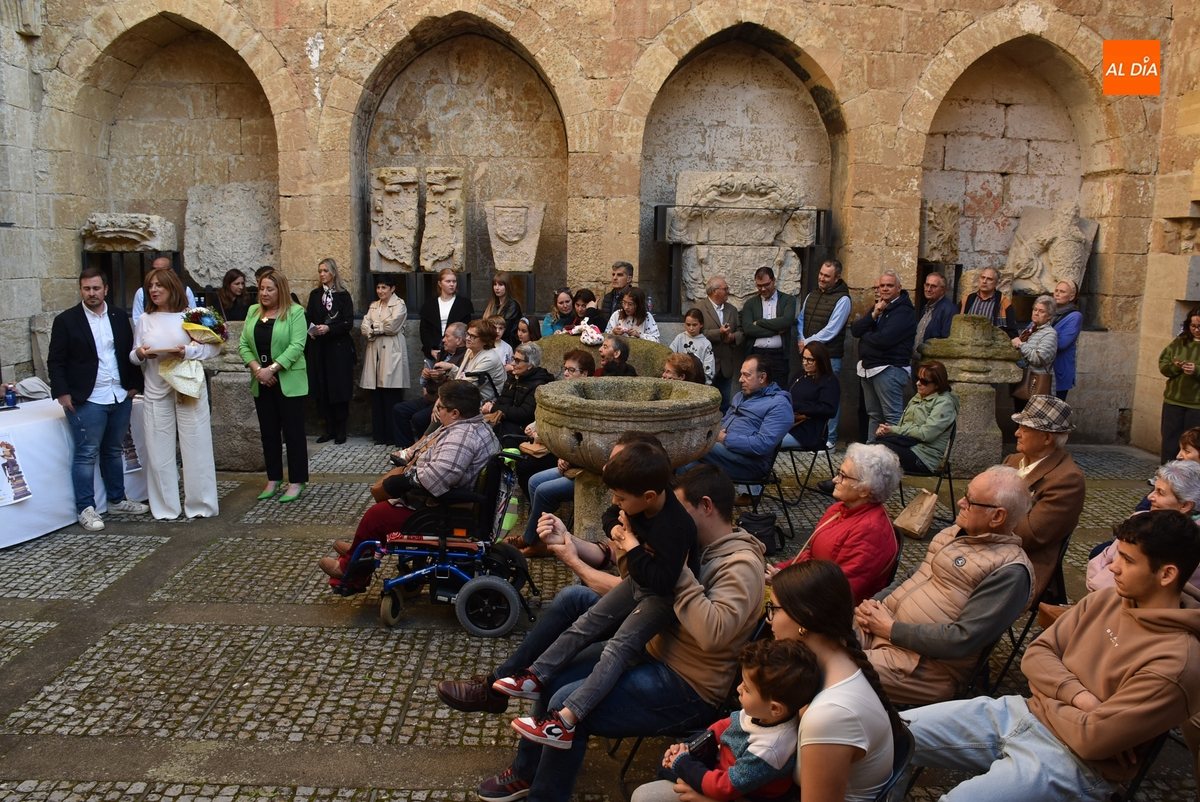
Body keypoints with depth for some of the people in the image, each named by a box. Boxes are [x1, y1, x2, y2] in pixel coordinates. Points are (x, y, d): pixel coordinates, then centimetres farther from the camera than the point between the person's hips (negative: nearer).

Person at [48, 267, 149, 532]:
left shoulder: (120, 317, 8)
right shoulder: (66, 320, -4)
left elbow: (130, 352, 13)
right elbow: (55, 362, -4)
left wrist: (133, 385, 6)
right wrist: (63, 393, -11)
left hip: (120, 397, 4)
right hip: (87, 400, -4)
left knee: (114, 451, 15)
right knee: (86, 454, -1)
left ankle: (117, 500, 26)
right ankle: (85, 509, 7)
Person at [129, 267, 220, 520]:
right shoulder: (144, 320, 8)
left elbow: (214, 347, -5)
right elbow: (134, 357, 11)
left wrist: (189, 351, -20)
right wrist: (139, 354, -11)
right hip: (156, 392, 3)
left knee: (195, 446, 2)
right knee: (159, 449, 5)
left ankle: (199, 504, 12)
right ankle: (166, 507, 15)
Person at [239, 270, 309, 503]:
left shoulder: (295, 312, -6)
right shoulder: (253, 311, 11)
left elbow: (297, 346, -15)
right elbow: (243, 344, 7)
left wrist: (272, 368, -20)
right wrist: (256, 368, -9)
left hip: (289, 382, -6)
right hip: (261, 384, 6)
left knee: (293, 432, 0)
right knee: (268, 433, 11)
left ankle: (297, 482, 6)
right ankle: (273, 479, 21)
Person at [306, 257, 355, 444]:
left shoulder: (343, 295, -1)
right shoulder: (315, 295, 10)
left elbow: (348, 323, -7)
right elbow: (309, 319, 9)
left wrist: (329, 328, -20)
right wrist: (313, 329, -13)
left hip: (339, 347, -3)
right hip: (319, 348, 4)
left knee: (340, 388, -1)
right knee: (322, 388, 3)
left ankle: (341, 430, 7)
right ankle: (329, 429, 12)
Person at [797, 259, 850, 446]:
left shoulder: (842, 299, -9)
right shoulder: (811, 296, 14)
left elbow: (831, 330, -15)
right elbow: (800, 321, 16)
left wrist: (807, 342, -10)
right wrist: (801, 341, -2)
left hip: (829, 356, -7)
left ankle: (829, 439, 6)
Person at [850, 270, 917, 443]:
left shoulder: (904, 311, -10)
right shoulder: (877, 307, 17)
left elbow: (884, 339, -22)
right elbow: (855, 330, 6)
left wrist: (865, 336, -3)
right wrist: (873, 315, -9)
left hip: (889, 368, -9)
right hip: (868, 368, 9)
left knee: (893, 416, -8)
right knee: (874, 415, 15)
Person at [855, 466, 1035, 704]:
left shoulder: (1010, 571, -13)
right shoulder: (956, 532, 12)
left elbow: (962, 640, -19)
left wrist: (892, 629, -15)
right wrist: (873, 603, 1)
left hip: (922, 664, -7)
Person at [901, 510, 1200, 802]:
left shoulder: (1173, 663, -19)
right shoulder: (1104, 600, 4)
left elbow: (1091, 740, -20)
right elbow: (1035, 654, 5)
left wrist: (1044, 700, -3)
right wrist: (1079, 697, -12)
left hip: (1071, 761, -7)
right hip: (1016, 713, 7)